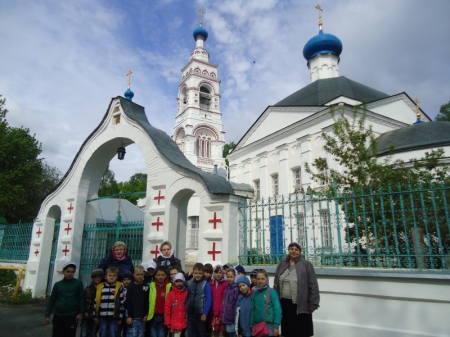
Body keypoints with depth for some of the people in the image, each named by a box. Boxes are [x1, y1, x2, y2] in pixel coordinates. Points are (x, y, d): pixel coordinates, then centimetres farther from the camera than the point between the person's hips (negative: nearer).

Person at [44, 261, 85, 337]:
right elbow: (52, 300, 8)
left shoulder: (78, 283, -4)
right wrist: (47, 315, 6)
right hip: (58, 316, 2)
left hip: (72, 316, -2)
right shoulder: (57, 284, 3)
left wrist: (81, 312, -11)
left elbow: (82, 298, -4)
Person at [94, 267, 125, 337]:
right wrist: (96, 316, 8)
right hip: (102, 317, 2)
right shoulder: (100, 287, 2)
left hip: (114, 317, -2)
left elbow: (122, 303, -2)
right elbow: (96, 302, 9)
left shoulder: (119, 287, -5)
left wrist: (120, 317, -3)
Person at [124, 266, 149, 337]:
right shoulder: (131, 287, -1)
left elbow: (148, 302, 6)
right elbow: (127, 302, -3)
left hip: (142, 318, 3)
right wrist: (129, 316, -8)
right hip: (133, 317, -3)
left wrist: (146, 314, 0)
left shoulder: (146, 287, 6)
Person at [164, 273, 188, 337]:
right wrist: (167, 322, -2)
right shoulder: (171, 294, -4)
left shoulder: (186, 293, -2)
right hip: (174, 323, -1)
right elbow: (167, 308, -2)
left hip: (184, 322, 1)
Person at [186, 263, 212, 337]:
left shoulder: (206, 285, -10)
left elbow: (208, 300, -12)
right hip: (190, 314, 4)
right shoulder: (190, 284, 4)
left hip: (201, 314, -4)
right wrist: (186, 312, 7)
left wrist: (205, 313, -15)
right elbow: (187, 299, 9)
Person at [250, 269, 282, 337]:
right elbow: (253, 309, 8)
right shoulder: (255, 293, 5)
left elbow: (277, 309, -11)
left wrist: (276, 326, -13)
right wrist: (251, 325, 7)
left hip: (269, 325, -4)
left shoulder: (272, 292, -9)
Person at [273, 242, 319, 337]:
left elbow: (313, 285, -5)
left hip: (301, 305, -4)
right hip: (285, 303, 4)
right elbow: (276, 284, 12)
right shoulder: (281, 266, 9)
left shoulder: (307, 265, -4)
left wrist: (313, 304, -8)